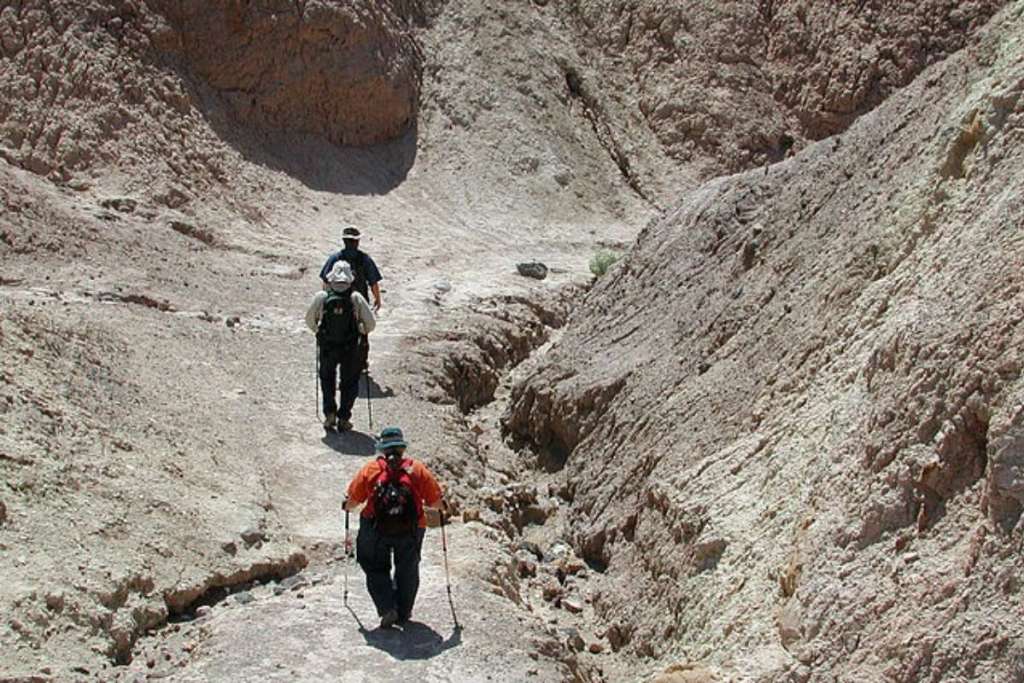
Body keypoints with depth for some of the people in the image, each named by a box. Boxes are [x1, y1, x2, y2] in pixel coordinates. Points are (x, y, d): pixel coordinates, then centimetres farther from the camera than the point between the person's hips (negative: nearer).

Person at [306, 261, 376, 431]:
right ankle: (343, 418, 15)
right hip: (351, 348, -1)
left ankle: (330, 413, 14)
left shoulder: (321, 297, -11)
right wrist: (361, 333, 11)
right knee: (349, 383, 17)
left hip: (327, 347, 1)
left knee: (327, 379, 24)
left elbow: (309, 320, 1)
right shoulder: (356, 298, -14)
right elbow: (371, 323, -9)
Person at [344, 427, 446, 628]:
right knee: (407, 571, 21)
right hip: (410, 530, 1)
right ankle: (403, 613, 25)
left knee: (376, 570, 14)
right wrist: (443, 507, 25)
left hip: (376, 529, -1)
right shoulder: (417, 469, 3)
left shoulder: (370, 469, 2)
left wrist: (348, 506, 25)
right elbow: (437, 501, 3)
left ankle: (387, 609, -3)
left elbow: (352, 501, 3)